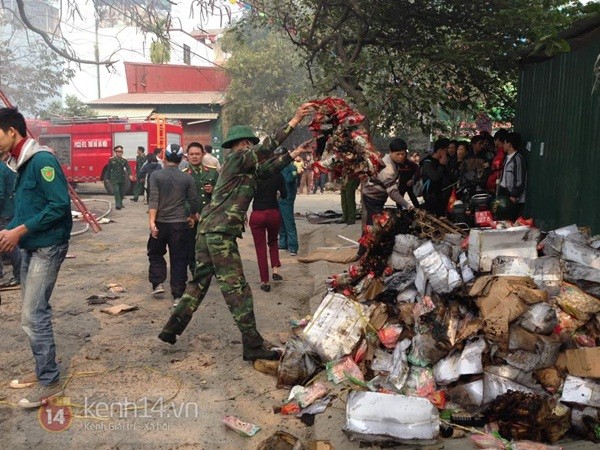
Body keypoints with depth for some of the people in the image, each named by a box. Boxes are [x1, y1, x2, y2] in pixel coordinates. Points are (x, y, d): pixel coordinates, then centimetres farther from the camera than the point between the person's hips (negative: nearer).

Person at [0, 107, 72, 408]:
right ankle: (44, 371, 27)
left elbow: (60, 204, -23)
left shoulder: (42, 160, -16)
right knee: (36, 312, 15)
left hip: (47, 247, -9)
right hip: (30, 247, 9)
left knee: (32, 316, -8)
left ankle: (50, 382, 4)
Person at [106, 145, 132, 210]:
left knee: (122, 192, 11)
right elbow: (109, 169, 5)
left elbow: (128, 168, -10)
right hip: (114, 179, -3)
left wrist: (129, 175, -29)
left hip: (122, 179, 3)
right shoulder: (111, 160, -1)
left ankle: (120, 203, 30)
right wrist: (109, 178, 7)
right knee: (116, 191, -14)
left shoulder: (124, 160, 2)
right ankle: (118, 204, -18)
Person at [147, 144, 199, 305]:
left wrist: (151, 221, -18)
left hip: (160, 222, 0)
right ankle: (178, 295, 5)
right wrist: (192, 217, 22)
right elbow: (194, 201, 5)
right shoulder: (187, 178, 1)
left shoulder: (156, 175, -3)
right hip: (180, 224, 0)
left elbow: (153, 199, -13)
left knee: (155, 253, 22)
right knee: (179, 259, 5)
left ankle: (158, 284, 12)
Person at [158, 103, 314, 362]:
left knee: (200, 282, 17)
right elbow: (264, 150, -16)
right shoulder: (237, 158, -5)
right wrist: (293, 122, -17)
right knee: (236, 288, -7)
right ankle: (253, 346, -2)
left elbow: (267, 168, 26)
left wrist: (294, 154, 22)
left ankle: (171, 329, 21)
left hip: (207, 230, 10)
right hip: (221, 232, -10)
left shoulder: (239, 165, 21)